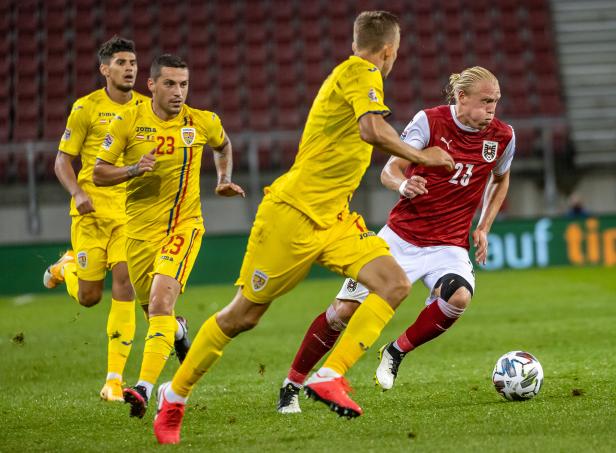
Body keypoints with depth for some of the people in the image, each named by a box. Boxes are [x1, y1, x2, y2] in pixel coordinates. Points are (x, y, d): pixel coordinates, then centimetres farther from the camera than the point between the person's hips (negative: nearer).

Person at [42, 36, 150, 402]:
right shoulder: (87, 108, -3)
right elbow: (63, 160, 0)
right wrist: (77, 193, -17)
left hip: (132, 211, 2)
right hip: (92, 211, -2)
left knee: (125, 283, -14)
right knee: (89, 297, 2)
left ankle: (115, 379, -9)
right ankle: (67, 266, 40)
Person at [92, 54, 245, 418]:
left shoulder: (203, 122, -3)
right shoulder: (128, 122, -6)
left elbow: (223, 145, 22)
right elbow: (99, 173, -2)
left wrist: (224, 180, 9)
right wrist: (134, 169, -19)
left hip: (183, 226, -2)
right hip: (140, 229, 2)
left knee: (160, 303, -23)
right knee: (153, 309, 16)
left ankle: (144, 388, -31)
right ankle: (178, 332, 55)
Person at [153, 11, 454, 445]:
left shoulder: (351, 74, 17)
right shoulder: (361, 72, -10)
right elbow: (373, 130, -27)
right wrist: (420, 156, -15)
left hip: (332, 218, 9)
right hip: (293, 212, -9)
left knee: (395, 283, -10)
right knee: (243, 315, 0)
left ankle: (330, 377, -15)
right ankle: (175, 396, 16)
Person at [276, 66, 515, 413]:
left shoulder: (502, 137, -2)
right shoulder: (430, 121, -9)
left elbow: (501, 180, 19)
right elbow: (390, 170, -7)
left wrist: (484, 228, 10)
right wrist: (404, 185, -30)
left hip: (448, 246, 2)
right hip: (401, 236, -1)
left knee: (459, 296, -32)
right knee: (346, 309, -7)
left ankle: (396, 352, -7)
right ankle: (292, 385, 11)